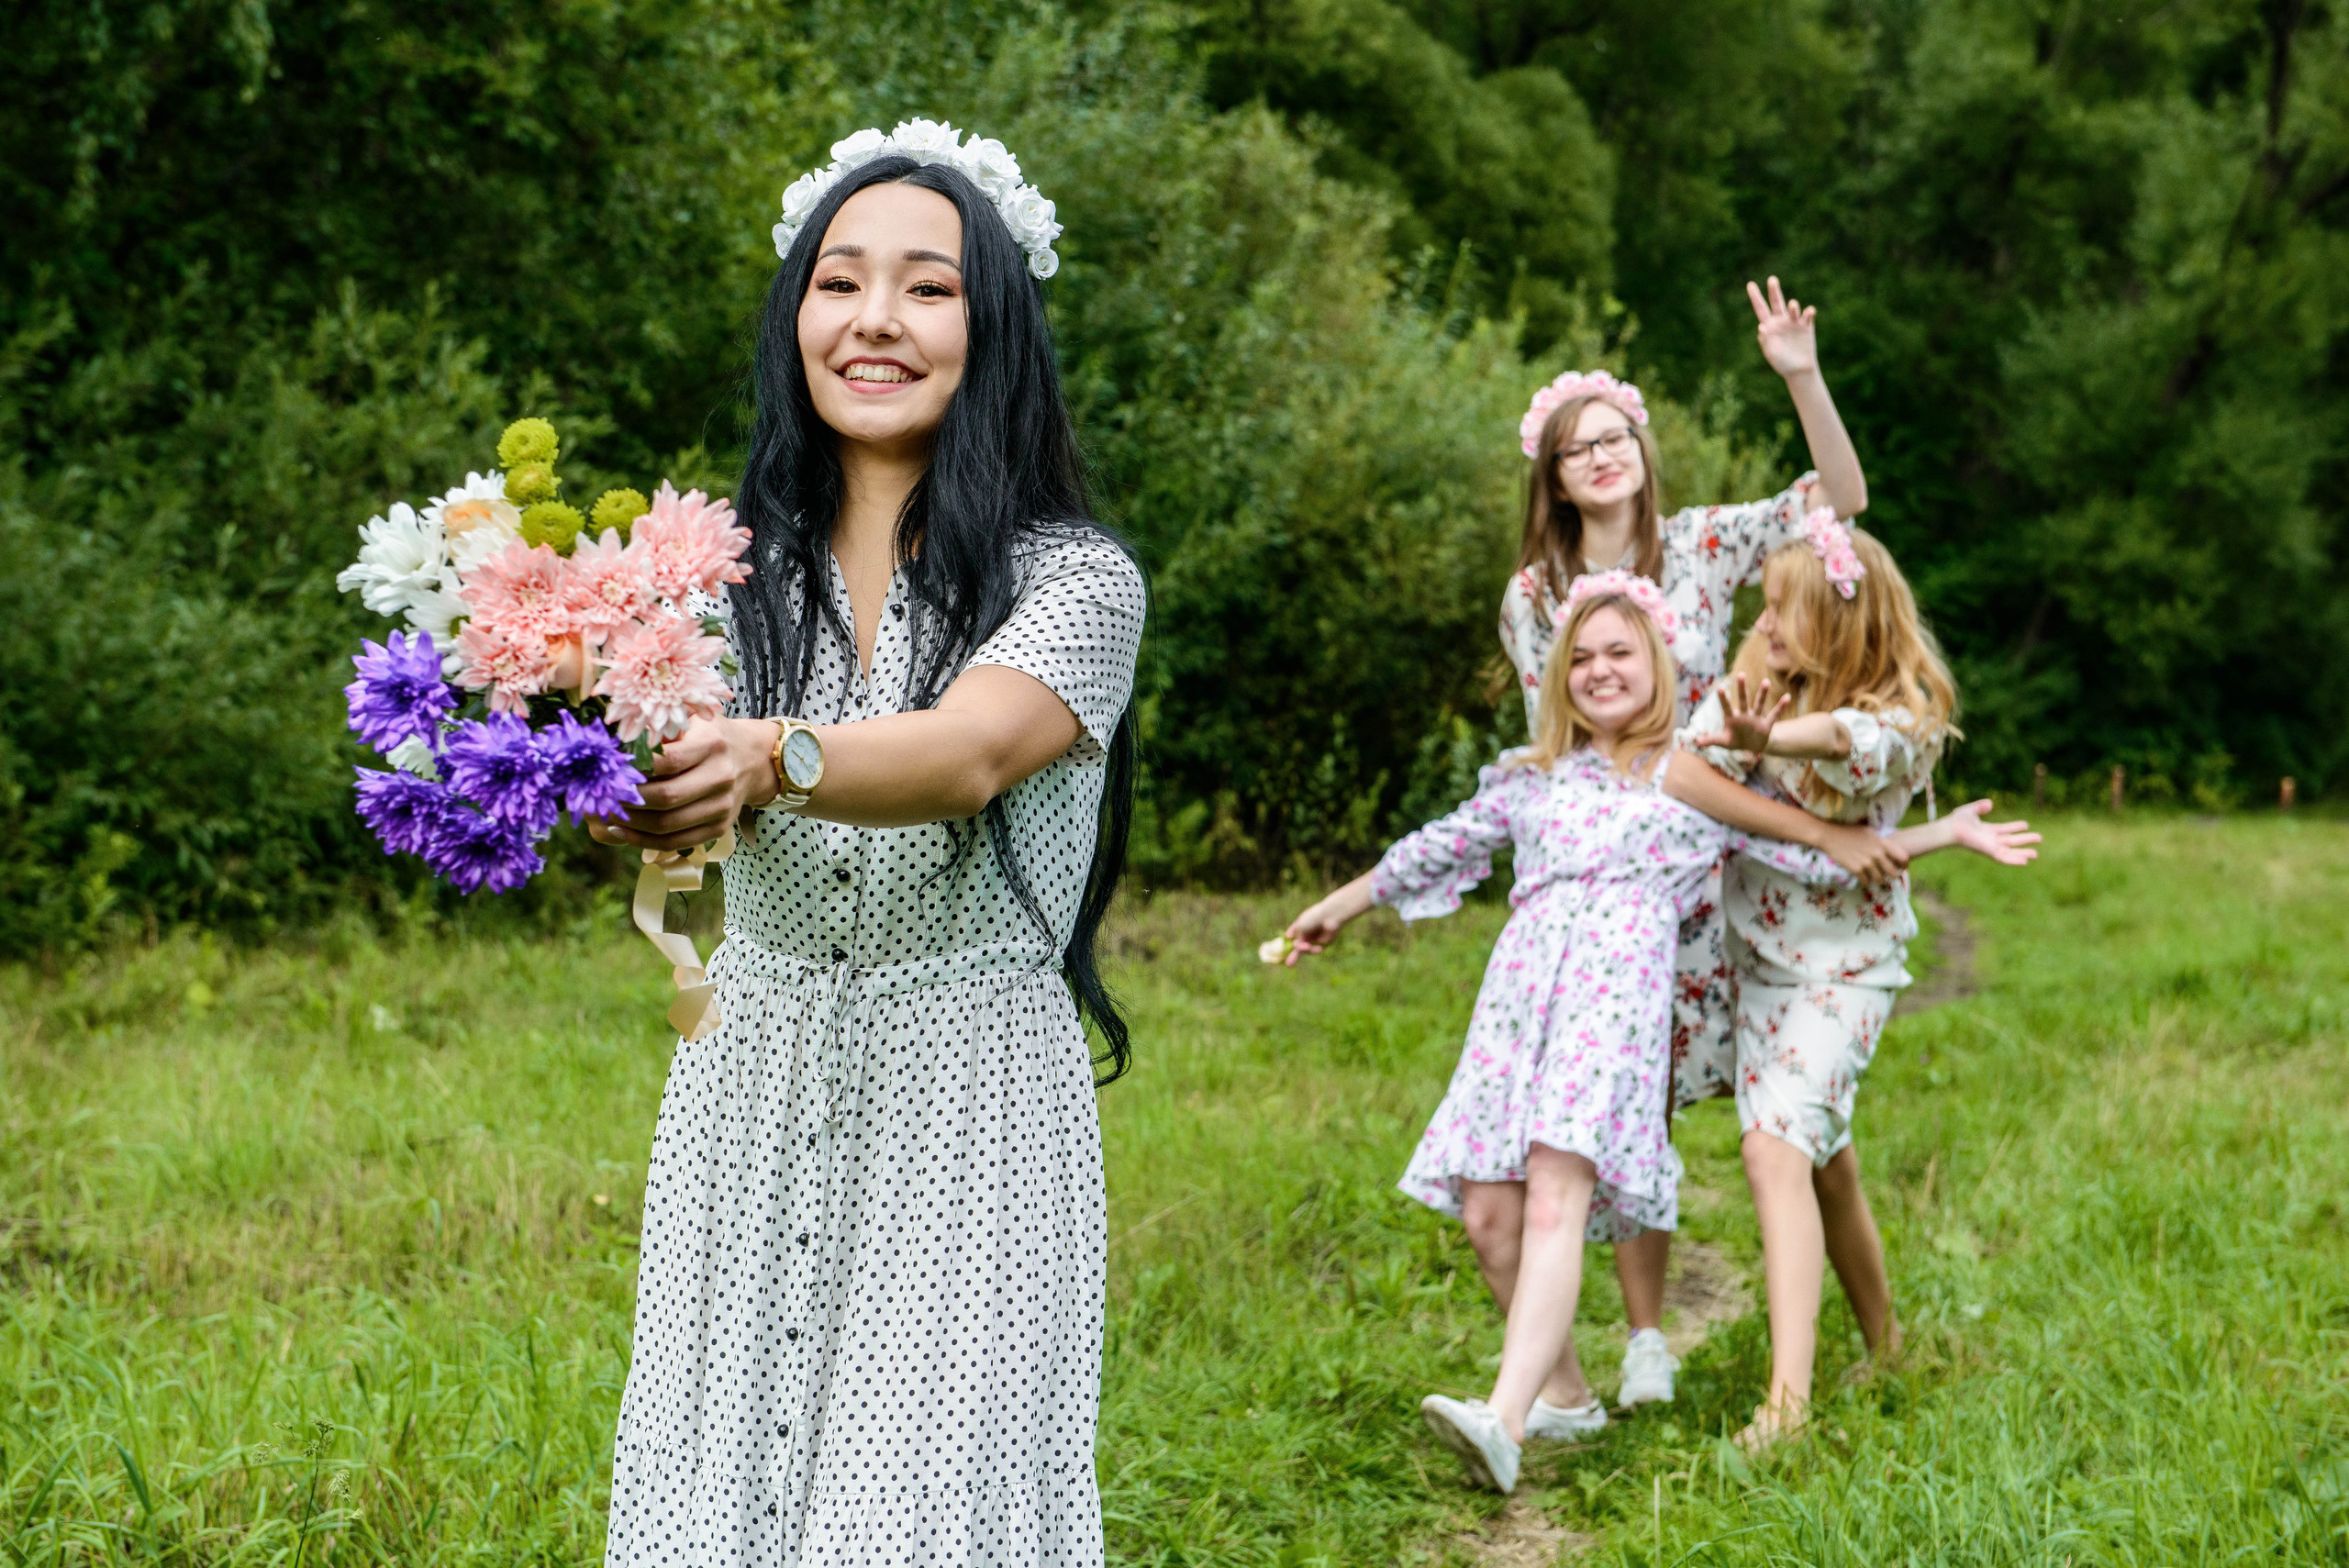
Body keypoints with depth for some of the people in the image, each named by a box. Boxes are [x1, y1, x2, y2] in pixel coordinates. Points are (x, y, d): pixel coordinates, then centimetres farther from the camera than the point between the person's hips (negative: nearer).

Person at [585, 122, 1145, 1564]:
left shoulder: (1075, 579, -3)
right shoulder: (732, 572, 8)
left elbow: (966, 755, -22)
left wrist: (774, 759, -42)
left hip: (968, 1130, -3)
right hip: (750, 1121, 3)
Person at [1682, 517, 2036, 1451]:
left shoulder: (1895, 721, -15)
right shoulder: (1756, 693, 5)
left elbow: (1847, 741, -41)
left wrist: (1759, 739, -60)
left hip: (1842, 968, -6)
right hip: (1760, 962, 7)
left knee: (1777, 1151, -22)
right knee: (1825, 1163, 17)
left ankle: (1788, 1400, -27)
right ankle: (1884, 1353, 35)